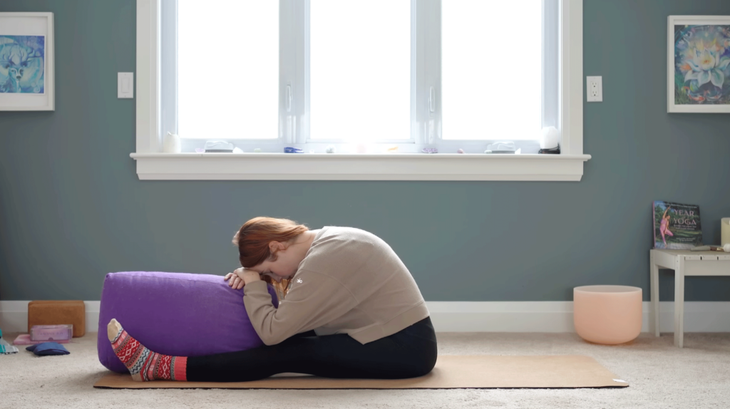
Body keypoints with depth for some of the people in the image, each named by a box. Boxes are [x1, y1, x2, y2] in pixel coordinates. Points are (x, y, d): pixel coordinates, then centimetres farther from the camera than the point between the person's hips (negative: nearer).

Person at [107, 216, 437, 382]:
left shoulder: (324, 260, -22)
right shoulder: (326, 239, 7)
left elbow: (272, 331, -21)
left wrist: (254, 284, -5)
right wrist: (250, 275, 2)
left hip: (404, 349, -10)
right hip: (399, 340, 10)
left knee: (283, 356, -14)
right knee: (291, 337, 8)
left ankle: (155, 366, -14)